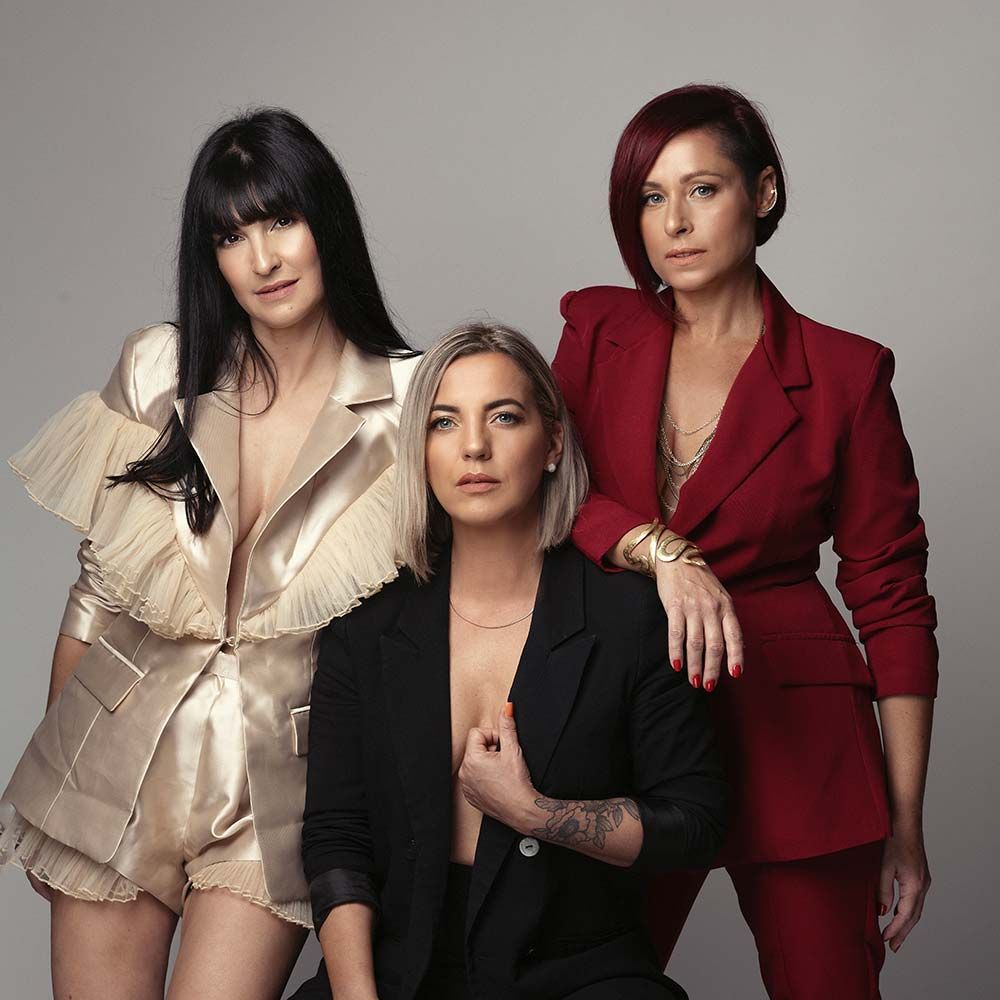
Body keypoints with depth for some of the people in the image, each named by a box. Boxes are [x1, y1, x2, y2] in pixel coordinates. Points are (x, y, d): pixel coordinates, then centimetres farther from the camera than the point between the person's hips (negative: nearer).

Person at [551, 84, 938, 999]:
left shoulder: (842, 375, -2)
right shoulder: (599, 334, 7)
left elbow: (892, 602, 0)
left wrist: (905, 821, -2)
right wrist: (662, 551, -25)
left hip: (792, 732, -2)